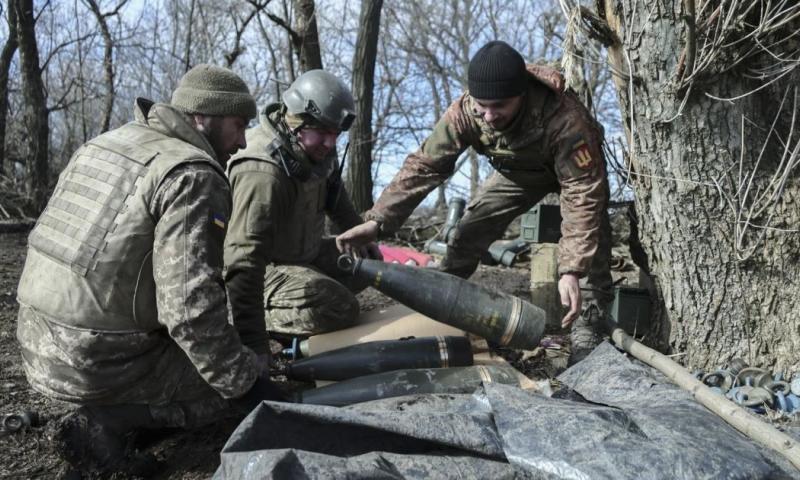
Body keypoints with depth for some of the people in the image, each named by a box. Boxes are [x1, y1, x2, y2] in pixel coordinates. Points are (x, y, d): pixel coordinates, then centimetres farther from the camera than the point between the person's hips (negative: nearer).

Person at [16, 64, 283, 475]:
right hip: (99, 364, -9)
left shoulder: (102, 143, 9)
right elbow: (192, 309, -26)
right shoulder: (193, 175, -19)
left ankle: (108, 408, 11)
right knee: (240, 381, 5)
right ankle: (107, 421, -7)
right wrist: (248, 383, -14)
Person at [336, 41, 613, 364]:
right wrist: (378, 220, -39)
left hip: (575, 167, -3)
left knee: (592, 228, -24)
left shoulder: (564, 117, -43)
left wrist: (572, 270, -49)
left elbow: (583, 195, -42)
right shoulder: (464, 112, -32)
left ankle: (587, 328, -12)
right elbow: (424, 166, -29)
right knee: (470, 231, -6)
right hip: (518, 170, 3)